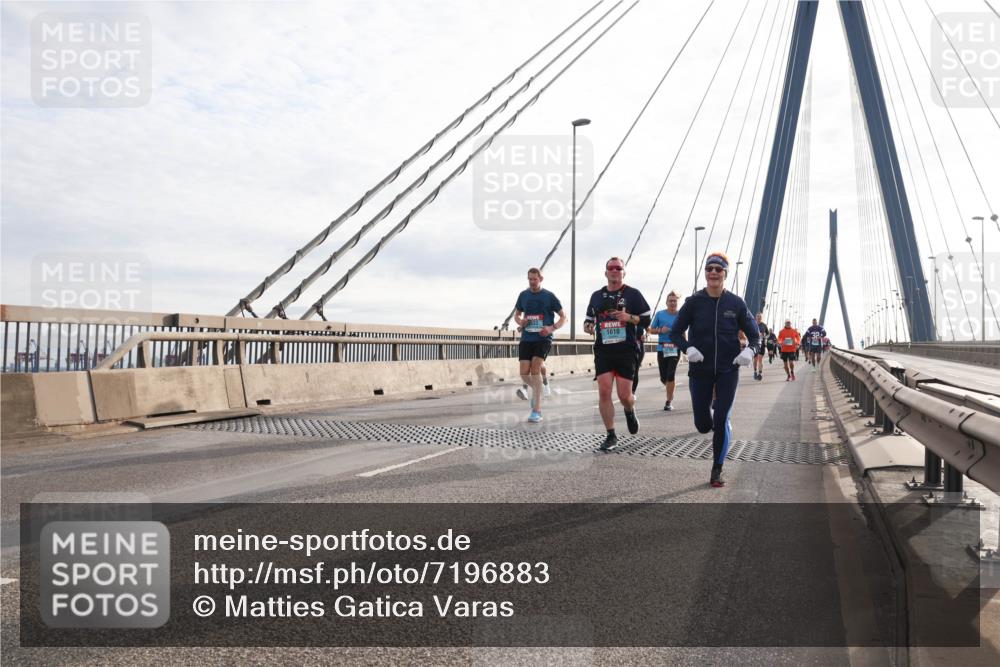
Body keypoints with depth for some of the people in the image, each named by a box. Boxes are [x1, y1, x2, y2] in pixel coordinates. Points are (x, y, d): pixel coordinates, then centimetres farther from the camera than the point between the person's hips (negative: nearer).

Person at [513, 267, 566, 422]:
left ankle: (537, 411, -13)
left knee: (535, 368, -19)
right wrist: (520, 321, -2)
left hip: (543, 338, -4)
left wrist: (552, 328, -14)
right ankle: (536, 388, 31)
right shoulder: (523, 295, 9)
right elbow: (517, 314, 22)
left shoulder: (549, 296, -1)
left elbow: (563, 317, 4)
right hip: (526, 338, 4)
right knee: (524, 373, -6)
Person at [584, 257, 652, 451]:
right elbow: (589, 319, 23)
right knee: (604, 392, -7)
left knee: (624, 396, -2)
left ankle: (630, 411, 36)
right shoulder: (597, 296, 13)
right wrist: (588, 326, -1)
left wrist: (629, 317, -16)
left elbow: (646, 320, 2)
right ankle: (611, 436, 5)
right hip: (603, 350, 3)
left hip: (626, 350, -2)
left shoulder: (633, 294, 3)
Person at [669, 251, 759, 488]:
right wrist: (688, 348, -20)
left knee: (721, 421, -6)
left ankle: (717, 471, 13)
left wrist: (750, 351, -18)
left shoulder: (736, 303, -4)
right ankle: (710, 413, 45)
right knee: (702, 425, 6)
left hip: (728, 370, 0)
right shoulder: (694, 302, -5)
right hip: (700, 371, 1)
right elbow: (675, 332, 0)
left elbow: (754, 335, 3)